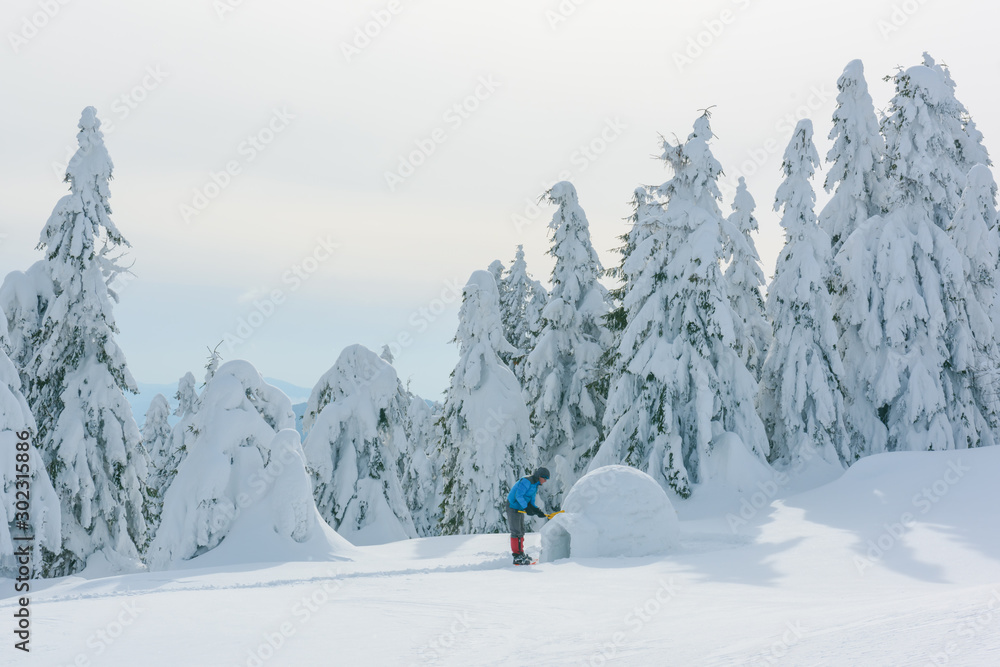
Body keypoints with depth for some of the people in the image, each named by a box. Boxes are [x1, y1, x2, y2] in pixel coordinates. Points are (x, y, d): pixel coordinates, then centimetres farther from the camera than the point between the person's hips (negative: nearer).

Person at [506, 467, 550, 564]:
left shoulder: (535, 485, 13)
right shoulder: (527, 481, -18)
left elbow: (531, 502, 13)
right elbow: (518, 496, -25)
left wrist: (537, 511, -2)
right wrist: (526, 508, -25)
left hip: (520, 508, 10)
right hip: (513, 507, -10)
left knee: (521, 532, 15)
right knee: (516, 532, -10)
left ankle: (520, 553, 23)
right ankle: (517, 557, -9)